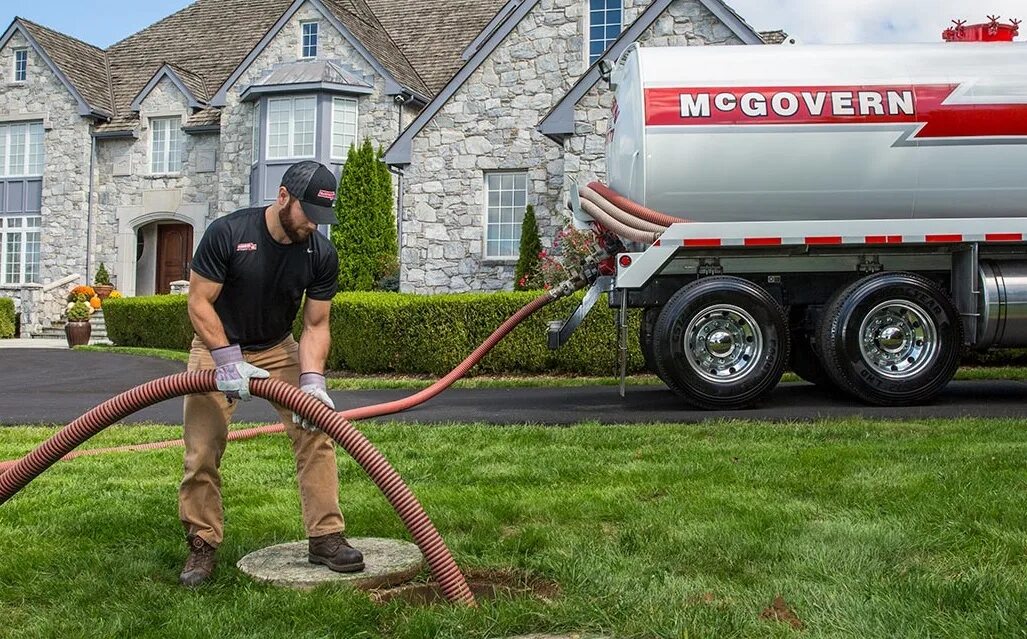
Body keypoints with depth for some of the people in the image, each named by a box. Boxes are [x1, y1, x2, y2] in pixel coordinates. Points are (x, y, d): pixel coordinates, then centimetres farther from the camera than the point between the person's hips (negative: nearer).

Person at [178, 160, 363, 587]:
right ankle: (202, 546, 10)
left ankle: (325, 538, -3)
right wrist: (228, 359, -29)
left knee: (315, 434, -11)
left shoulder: (321, 255, -15)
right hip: (217, 347, -2)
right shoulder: (226, 233, -23)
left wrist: (311, 381, -26)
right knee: (202, 452, -7)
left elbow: (315, 325, -11)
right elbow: (199, 302, -19)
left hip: (277, 350, 3)